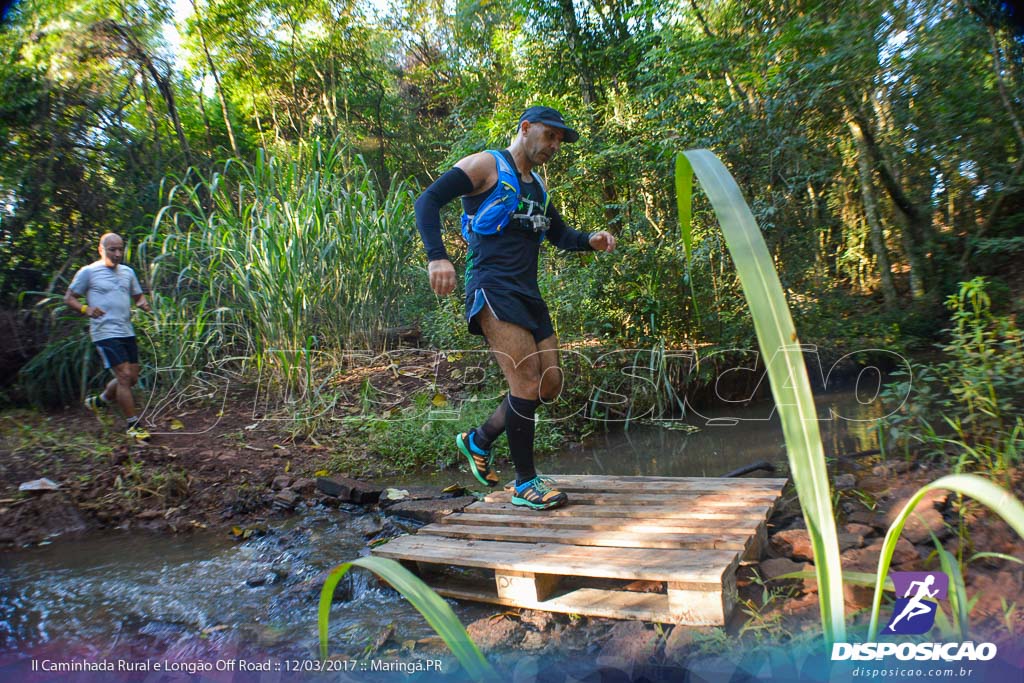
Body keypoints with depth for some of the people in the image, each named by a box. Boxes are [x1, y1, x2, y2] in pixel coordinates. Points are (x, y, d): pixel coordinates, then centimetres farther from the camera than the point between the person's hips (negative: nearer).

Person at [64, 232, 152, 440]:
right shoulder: (88, 272, -3)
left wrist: (142, 303, -1)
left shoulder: (128, 272, 13)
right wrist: (86, 308, -18)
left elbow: (138, 296, 22)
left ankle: (99, 401, 36)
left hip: (127, 332, 7)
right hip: (105, 332, -6)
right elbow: (69, 298, 2)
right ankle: (133, 425, -2)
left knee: (131, 378, 10)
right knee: (124, 376, -11)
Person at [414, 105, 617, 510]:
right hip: (493, 289, -9)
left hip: (528, 294, 9)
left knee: (550, 384, 6)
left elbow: (559, 234, 30)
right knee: (527, 381, -14)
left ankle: (479, 440, 23)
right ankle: (525, 483, -1)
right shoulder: (486, 165, 1)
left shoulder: (537, 187, 24)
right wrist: (437, 257, -24)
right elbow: (428, 201, -9)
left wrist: (590, 241, 7)